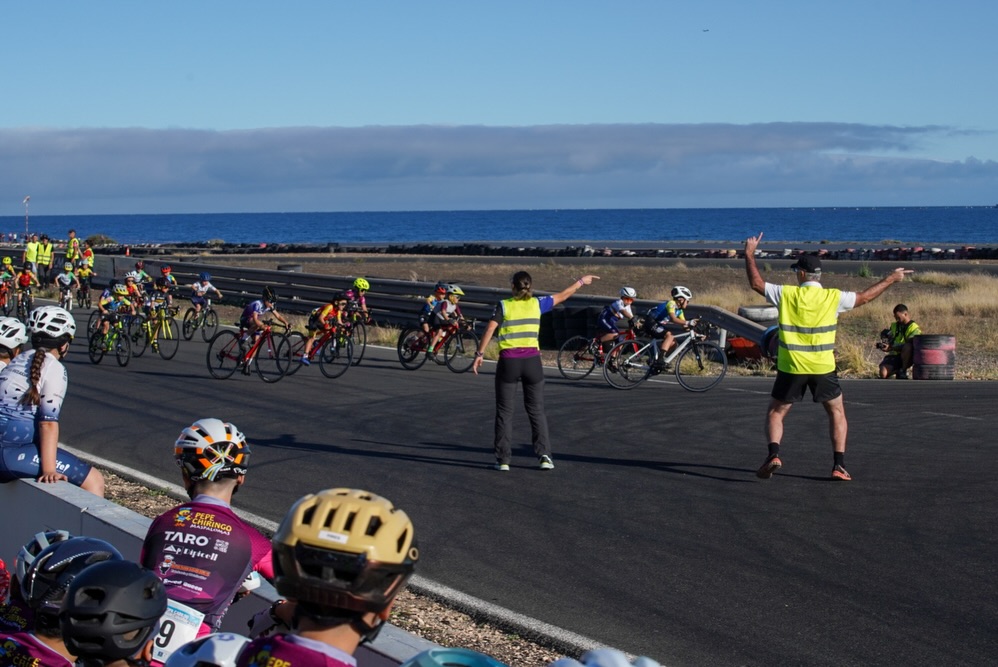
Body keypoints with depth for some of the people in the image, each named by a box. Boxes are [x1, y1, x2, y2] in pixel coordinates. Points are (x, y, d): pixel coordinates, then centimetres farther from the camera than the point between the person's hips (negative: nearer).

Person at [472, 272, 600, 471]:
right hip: (532, 360, 2)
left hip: (509, 361, -2)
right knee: (536, 410, 11)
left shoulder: (503, 305, -2)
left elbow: (490, 330, -11)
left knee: (504, 412, 6)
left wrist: (479, 354, -8)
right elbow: (562, 295, 16)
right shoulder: (537, 304, 4)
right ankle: (544, 455, 4)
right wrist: (581, 281, 29)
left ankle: (503, 459, 4)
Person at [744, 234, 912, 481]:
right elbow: (865, 296, 8)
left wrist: (750, 254, 15)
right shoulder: (833, 297, -4)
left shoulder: (787, 294, -5)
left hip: (792, 367, 0)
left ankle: (773, 454, -10)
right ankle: (839, 465, 8)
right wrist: (891, 279, 21)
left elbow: (756, 283, 3)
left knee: (775, 413, 13)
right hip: (823, 367, 1)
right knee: (837, 413, 17)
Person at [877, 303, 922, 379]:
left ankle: (903, 371, -19)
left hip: (905, 358, -3)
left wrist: (890, 348, -27)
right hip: (894, 356, 3)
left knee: (907, 347, -39)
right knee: (883, 373, -30)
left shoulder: (914, 328, -6)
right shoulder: (894, 326, 14)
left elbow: (909, 345, -20)